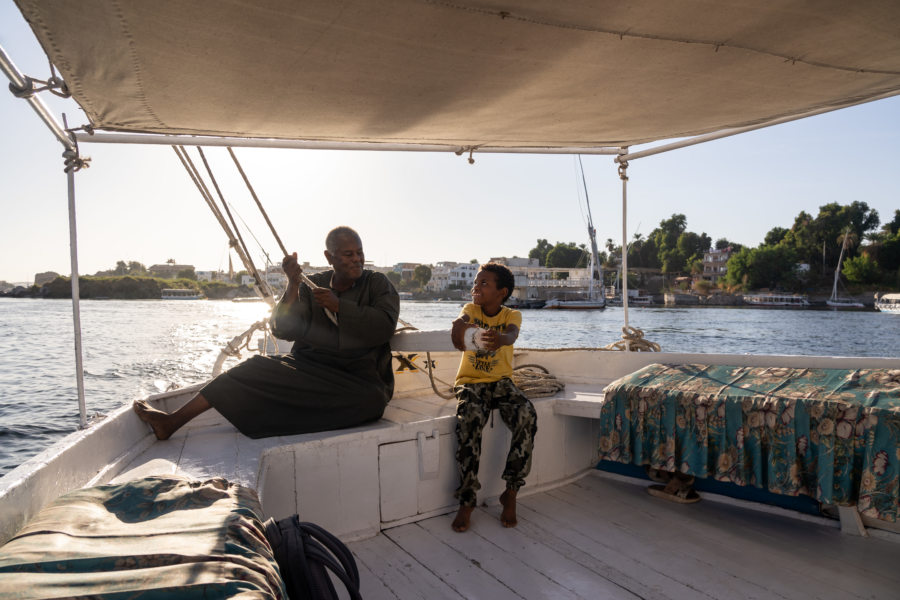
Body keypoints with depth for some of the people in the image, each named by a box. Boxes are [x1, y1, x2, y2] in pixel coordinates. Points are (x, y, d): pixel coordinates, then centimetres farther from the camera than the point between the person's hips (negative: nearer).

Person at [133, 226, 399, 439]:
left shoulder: (377, 284, 4)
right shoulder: (312, 285, 10)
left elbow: (384, 326, -13)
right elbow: (282, 330, 1)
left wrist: (338, 305, -16)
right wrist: (293, 285, -11)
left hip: (358, 377, -3)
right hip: (308, 367, 3)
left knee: (372, 400, -36)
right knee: (255, 369, -16)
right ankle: (173, 421, -9)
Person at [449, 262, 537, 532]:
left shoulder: (512, 315, 1)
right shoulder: (471, 309, 5)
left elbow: (512, 334, -24)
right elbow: (462, 319, -21)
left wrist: (500, 338, -51)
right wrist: (458, 326, -48)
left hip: (501, 381, 0)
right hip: (470, 382, 0)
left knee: (527, 416, -28)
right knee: (469, 420, -31)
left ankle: (511, 493, -13)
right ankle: (466, 501, -20)